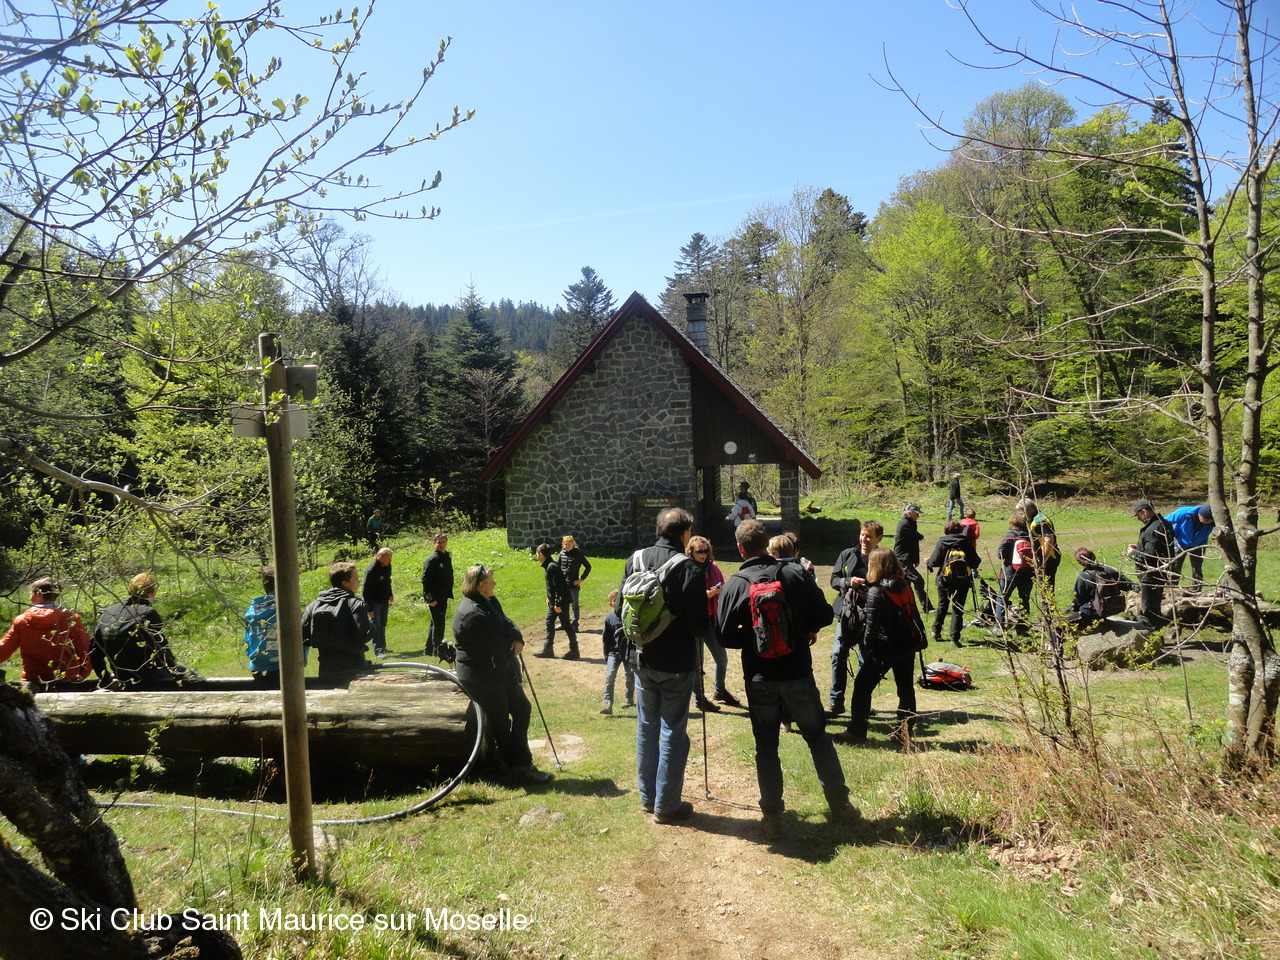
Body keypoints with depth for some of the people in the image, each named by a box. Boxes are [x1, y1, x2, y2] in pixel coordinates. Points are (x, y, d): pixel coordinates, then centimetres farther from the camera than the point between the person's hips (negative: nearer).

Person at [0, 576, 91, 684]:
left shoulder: (21, 620, 1)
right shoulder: (70, 618, -4)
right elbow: (86, 650, -5)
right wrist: (82, 675, 10)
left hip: (33, 680, 1)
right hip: (66, 680, -1)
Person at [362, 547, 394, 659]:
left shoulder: (387, 566, 0)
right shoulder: (371, 571, -24)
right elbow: (366, 591, -20)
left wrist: (390, 594, 21)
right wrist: (369, 609, -20)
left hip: (384, 601, 8)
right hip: (374, 603, -7)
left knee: (383, 625, 15)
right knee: (376, 627, -7)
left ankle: (382, 648, 25)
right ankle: (378, 650, -5)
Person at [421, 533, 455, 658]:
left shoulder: (448, 557, 10)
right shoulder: (431, 560, -15)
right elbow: (425, 580, -17)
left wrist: (449, 594, 15)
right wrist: (430, 599, -18)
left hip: (444, 596, 8)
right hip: (435, 597, -8)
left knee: (437, 622, 16)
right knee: (438, 623, -5)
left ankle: (429, 648, 27)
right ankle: (438, 649, 3)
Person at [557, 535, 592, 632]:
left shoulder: (578, 554, -8)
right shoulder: (562, 554, 3)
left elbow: (588, 566, -4)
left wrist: (582, 579, -7)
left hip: (574, 584, -4)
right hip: (562, 584, 4)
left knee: (574, 604, 5)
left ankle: (574, 624, 11)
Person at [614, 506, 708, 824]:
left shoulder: (636, 560, -3)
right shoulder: (691, 570, -17)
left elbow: (620, 609, 1)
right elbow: (700, 625, -15)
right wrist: (704, 601, 4)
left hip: (643, 661, 5)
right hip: (677, 664, -5)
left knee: (647, 729, 18)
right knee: (673, 734, 7)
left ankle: (648, 797, 30)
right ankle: (667, 805, 17)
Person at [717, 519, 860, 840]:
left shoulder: (735, 585, -10)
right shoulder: (796, 573, -6)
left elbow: (725, 636, -10)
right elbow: (824, 614, -2)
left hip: (759, 678, -1)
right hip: (798, 672, 1)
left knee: (766, 747, 11)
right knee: (818, 738, 16)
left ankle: (772, 815, 16)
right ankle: (840, 805, 27)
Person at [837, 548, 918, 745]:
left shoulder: (875, 591, -14)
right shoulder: (905, 586, 5)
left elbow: (871, 625, -13)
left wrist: (866, 647, -2)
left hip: (884, 648, -7)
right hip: (906, 646, 7)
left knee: (862, 687, 1)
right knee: (905, 688, 15)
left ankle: (857, 732, 3)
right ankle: (905, 730, 21)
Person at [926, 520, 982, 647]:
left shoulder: (942, 542, -4)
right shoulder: (966, 542, -1)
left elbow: (935, 560, -8)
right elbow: (975, 561, -1)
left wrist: (928, 564, 13)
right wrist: (974, 565, 22)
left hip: (945, 580, 0)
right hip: (963, 580, 0)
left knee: (942, 606, 19)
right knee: (958, 609, 4)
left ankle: (936, 631, 26)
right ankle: (955, 637, -1)